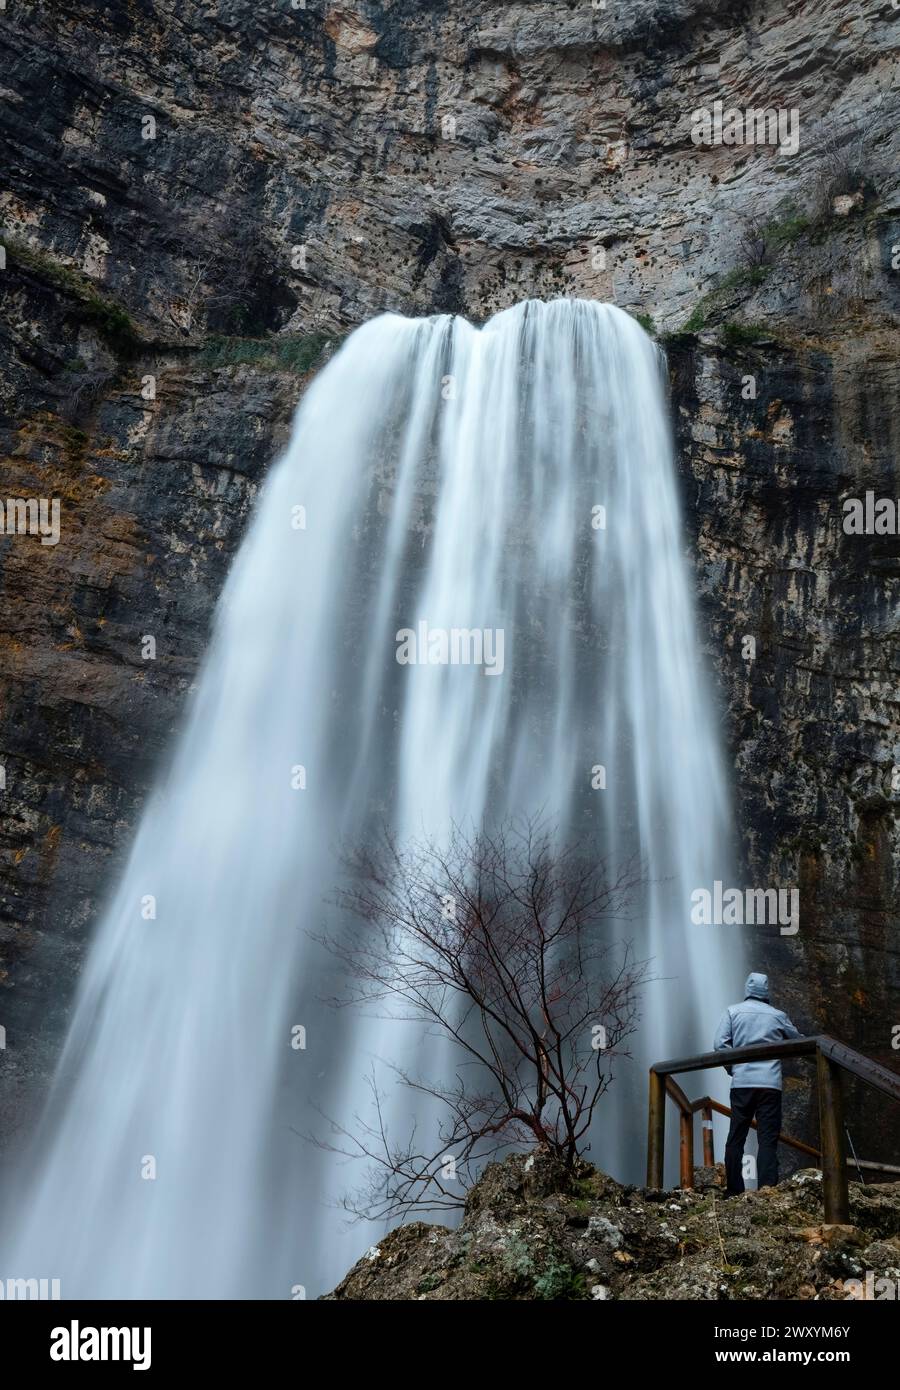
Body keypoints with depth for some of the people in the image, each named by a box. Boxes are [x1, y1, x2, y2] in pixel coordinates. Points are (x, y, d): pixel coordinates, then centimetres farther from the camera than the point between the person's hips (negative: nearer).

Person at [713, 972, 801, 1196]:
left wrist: (731, 1068, 9)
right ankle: (767, 1188, -11)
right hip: (771, 1083, 0)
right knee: (768, 1140, -1)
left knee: (735, 1138, 8)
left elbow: (720, 1043, -4)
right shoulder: (778, 1016, 8)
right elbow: (798, 1041, 22)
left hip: (741, 1083, 0)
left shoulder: (733, 1012, 6)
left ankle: (733, 1192, 8)